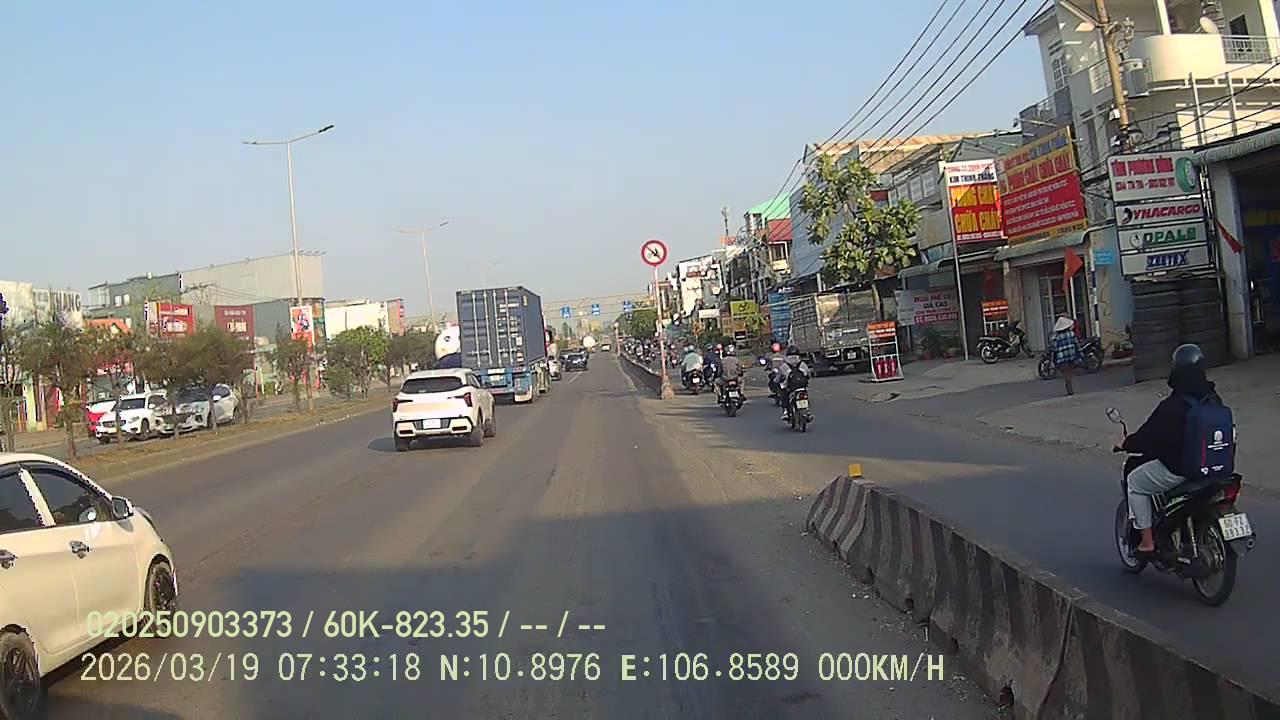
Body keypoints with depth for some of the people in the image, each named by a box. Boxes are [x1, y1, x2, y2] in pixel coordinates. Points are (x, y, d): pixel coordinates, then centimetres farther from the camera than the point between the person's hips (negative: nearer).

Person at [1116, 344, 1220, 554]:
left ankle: (1147, 541, 11)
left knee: (1134, 482, 14)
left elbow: (1149, 436, -16)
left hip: (1177, 469, -7)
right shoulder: (1214, 399, 0)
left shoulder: (1171, 406, -23)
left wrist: (1126, 445, 3)